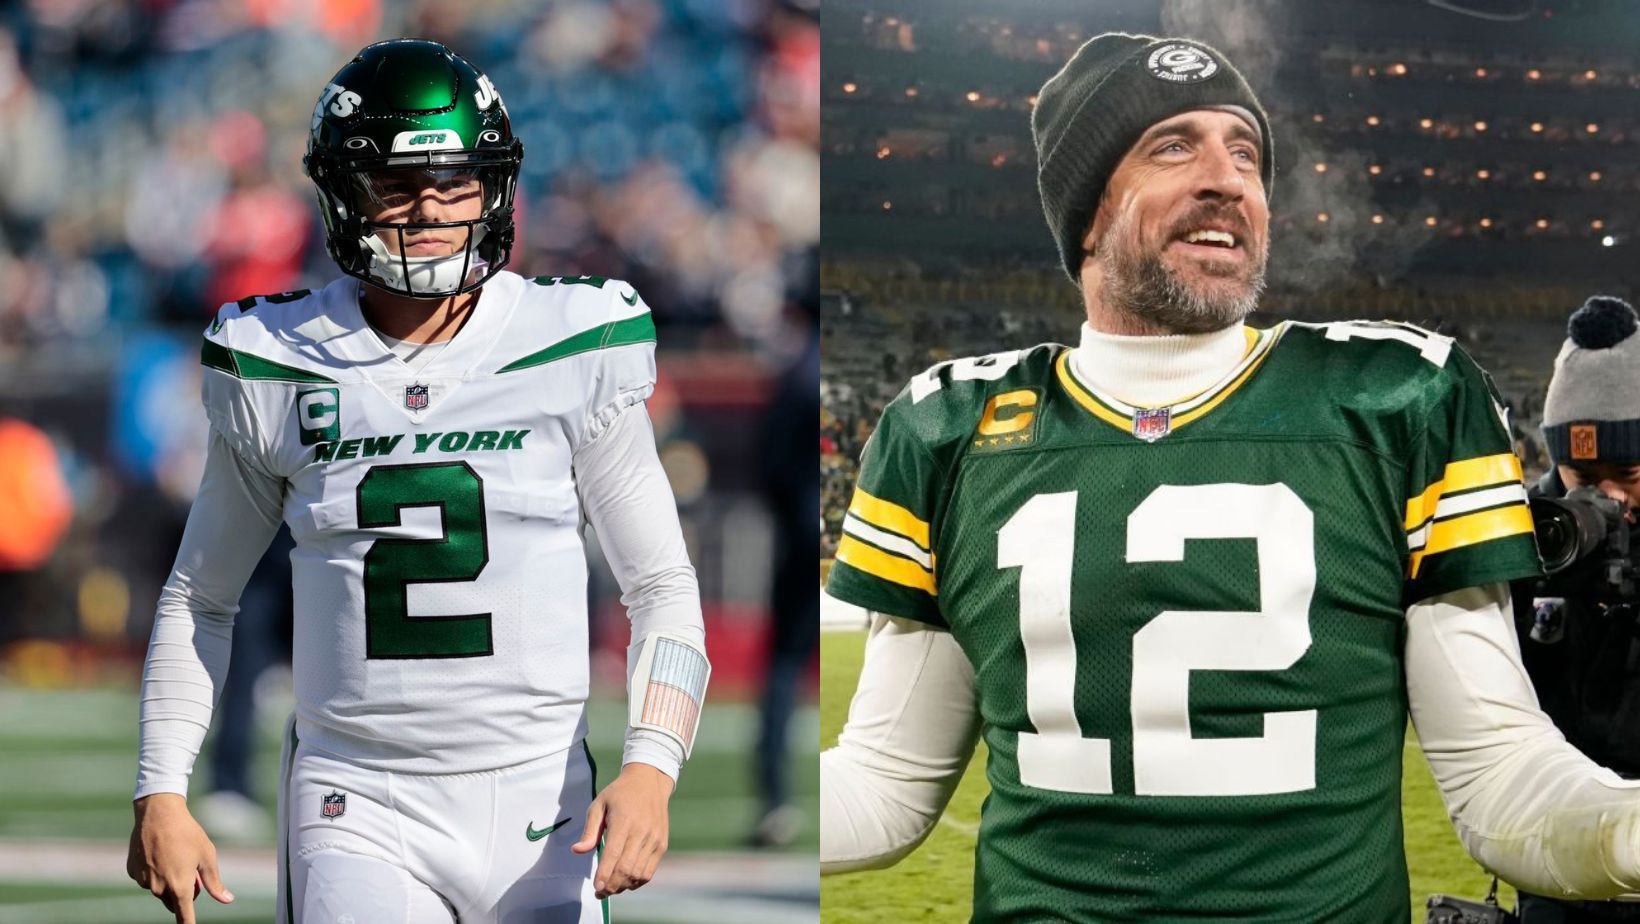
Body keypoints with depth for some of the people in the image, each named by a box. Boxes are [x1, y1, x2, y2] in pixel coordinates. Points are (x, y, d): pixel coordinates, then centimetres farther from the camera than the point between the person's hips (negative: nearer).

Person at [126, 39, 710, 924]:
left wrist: (650, 767, -13)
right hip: (356, 810, -1)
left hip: (536, 808, 1)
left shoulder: (573, 356, -2)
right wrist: (160, 794, 5)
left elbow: (662, 588, 2)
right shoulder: (276, 372, 1)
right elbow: (199, 598, 13)